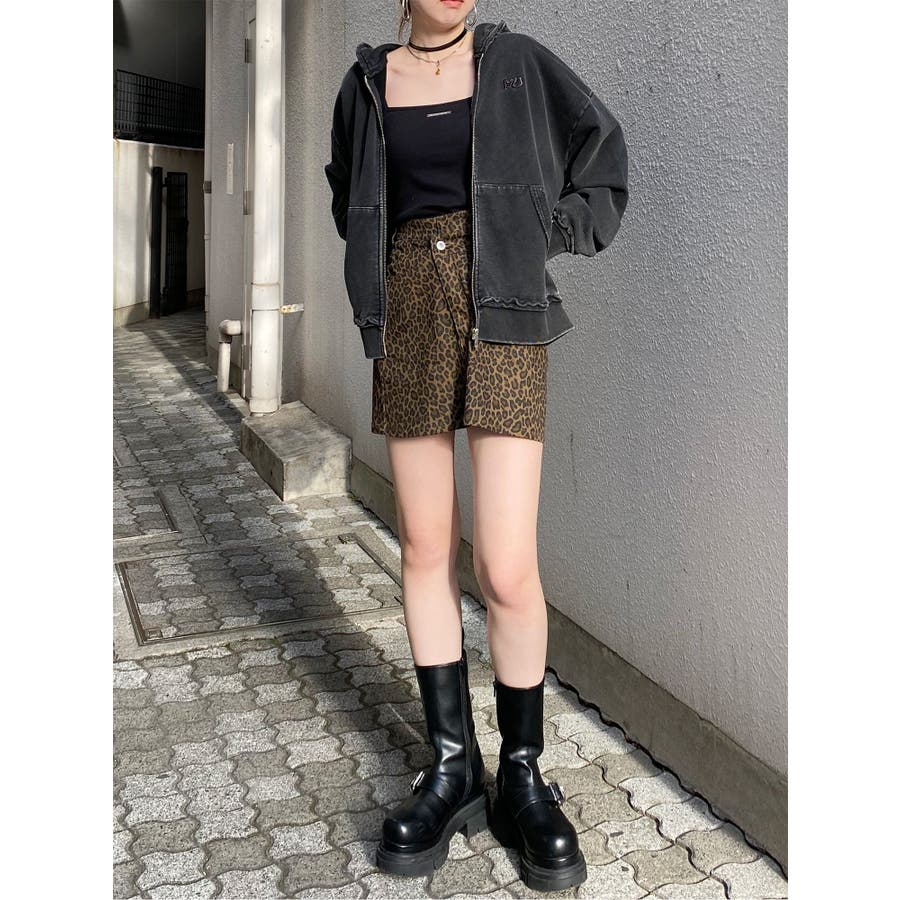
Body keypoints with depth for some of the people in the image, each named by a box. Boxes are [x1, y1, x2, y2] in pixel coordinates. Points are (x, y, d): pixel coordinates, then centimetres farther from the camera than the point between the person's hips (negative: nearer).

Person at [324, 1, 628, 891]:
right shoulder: (367, 82, 12)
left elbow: (603, 152, 14)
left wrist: (539, 234, 4)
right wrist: (390, 265, 12)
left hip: (502, 317, -2)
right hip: (408, 322, 3)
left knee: (507, 570, -9)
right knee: (425, 548, 4)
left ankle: (522, 772, 10)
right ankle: (452, 764, 17)